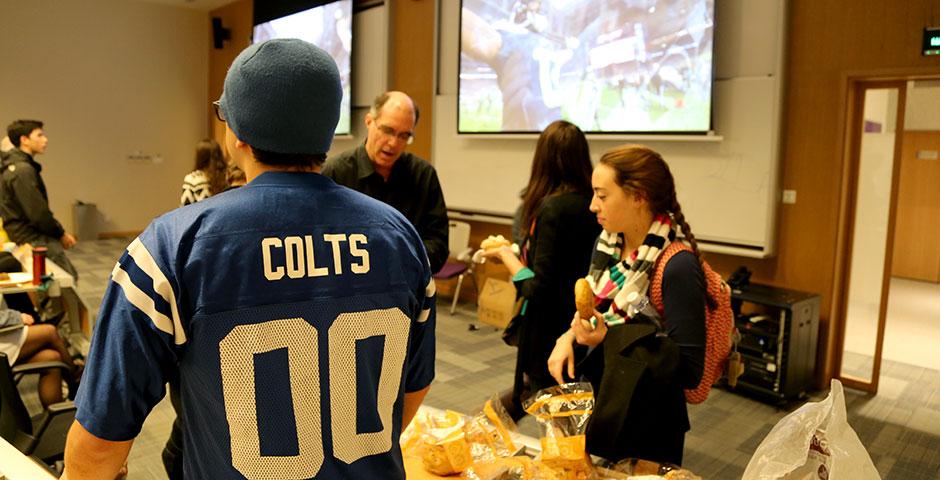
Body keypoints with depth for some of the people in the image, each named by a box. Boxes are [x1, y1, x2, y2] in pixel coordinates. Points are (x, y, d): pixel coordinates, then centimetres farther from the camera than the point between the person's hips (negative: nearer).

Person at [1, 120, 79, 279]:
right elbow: (38, 213, -20)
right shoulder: (23, 170, -18)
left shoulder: (14, 166, 15)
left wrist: (59, 232, 10)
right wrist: (61, 234, -7)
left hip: (32, 235, 10)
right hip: (32, 238, -10)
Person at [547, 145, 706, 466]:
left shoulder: (678, 267, -25)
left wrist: (609, 340, -28)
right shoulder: (609, 242, -3)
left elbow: (689, 371, -23)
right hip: (596, 406, 7)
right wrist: (568, 337, -8)